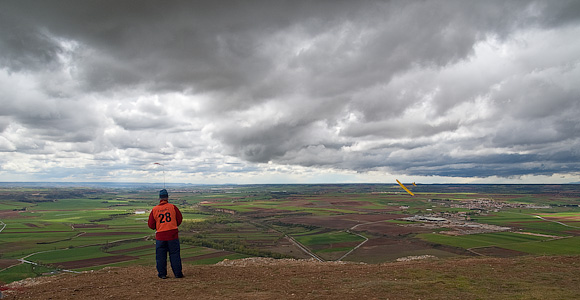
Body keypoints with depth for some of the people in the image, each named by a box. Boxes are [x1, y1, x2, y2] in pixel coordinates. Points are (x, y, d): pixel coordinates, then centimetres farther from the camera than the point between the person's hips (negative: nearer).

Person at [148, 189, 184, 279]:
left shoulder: (154, 209, 0)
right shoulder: (173, 207, -3)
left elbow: (151, 225, 4)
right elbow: (179, 219, 4)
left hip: (160, 235, 1)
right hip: (173, 234, -1)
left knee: (160, 255, 11)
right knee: (175, 254, 6)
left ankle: (162, 274, 17)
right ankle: (178, 273, 10)